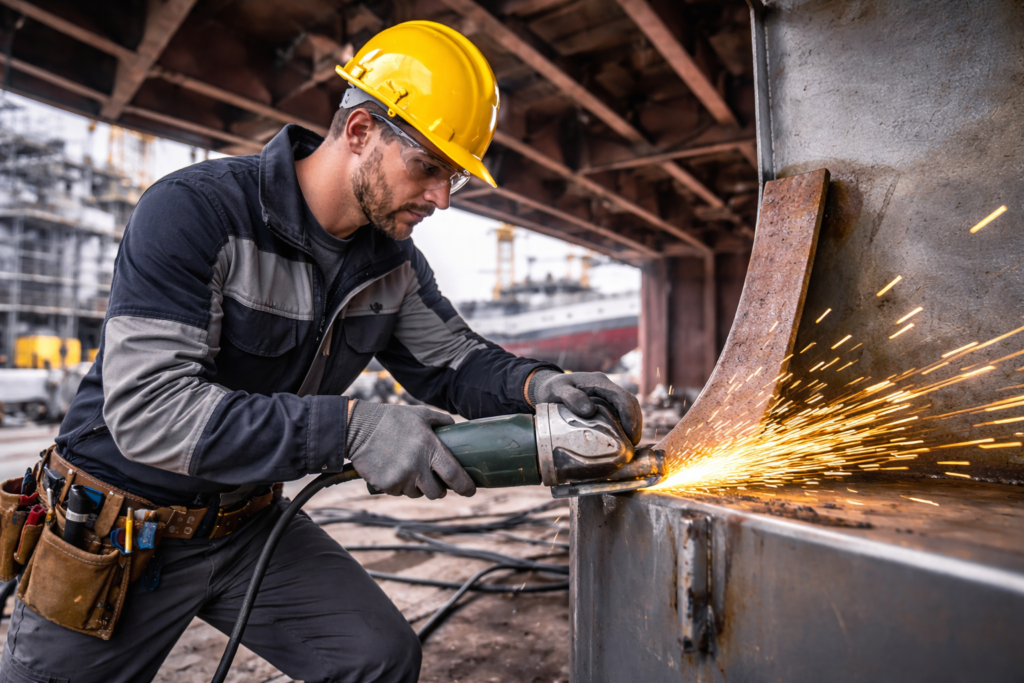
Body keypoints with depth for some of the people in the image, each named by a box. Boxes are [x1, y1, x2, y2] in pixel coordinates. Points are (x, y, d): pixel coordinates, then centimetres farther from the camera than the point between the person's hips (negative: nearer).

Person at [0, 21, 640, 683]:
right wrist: (350, 428, -40)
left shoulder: (393, 261, -5)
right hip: (117, 533, -4)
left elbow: (452, 360, -1)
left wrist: (535, 383, -23)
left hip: (249, 523, 5)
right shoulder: (193, 211, -24)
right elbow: (148, 408, -32)